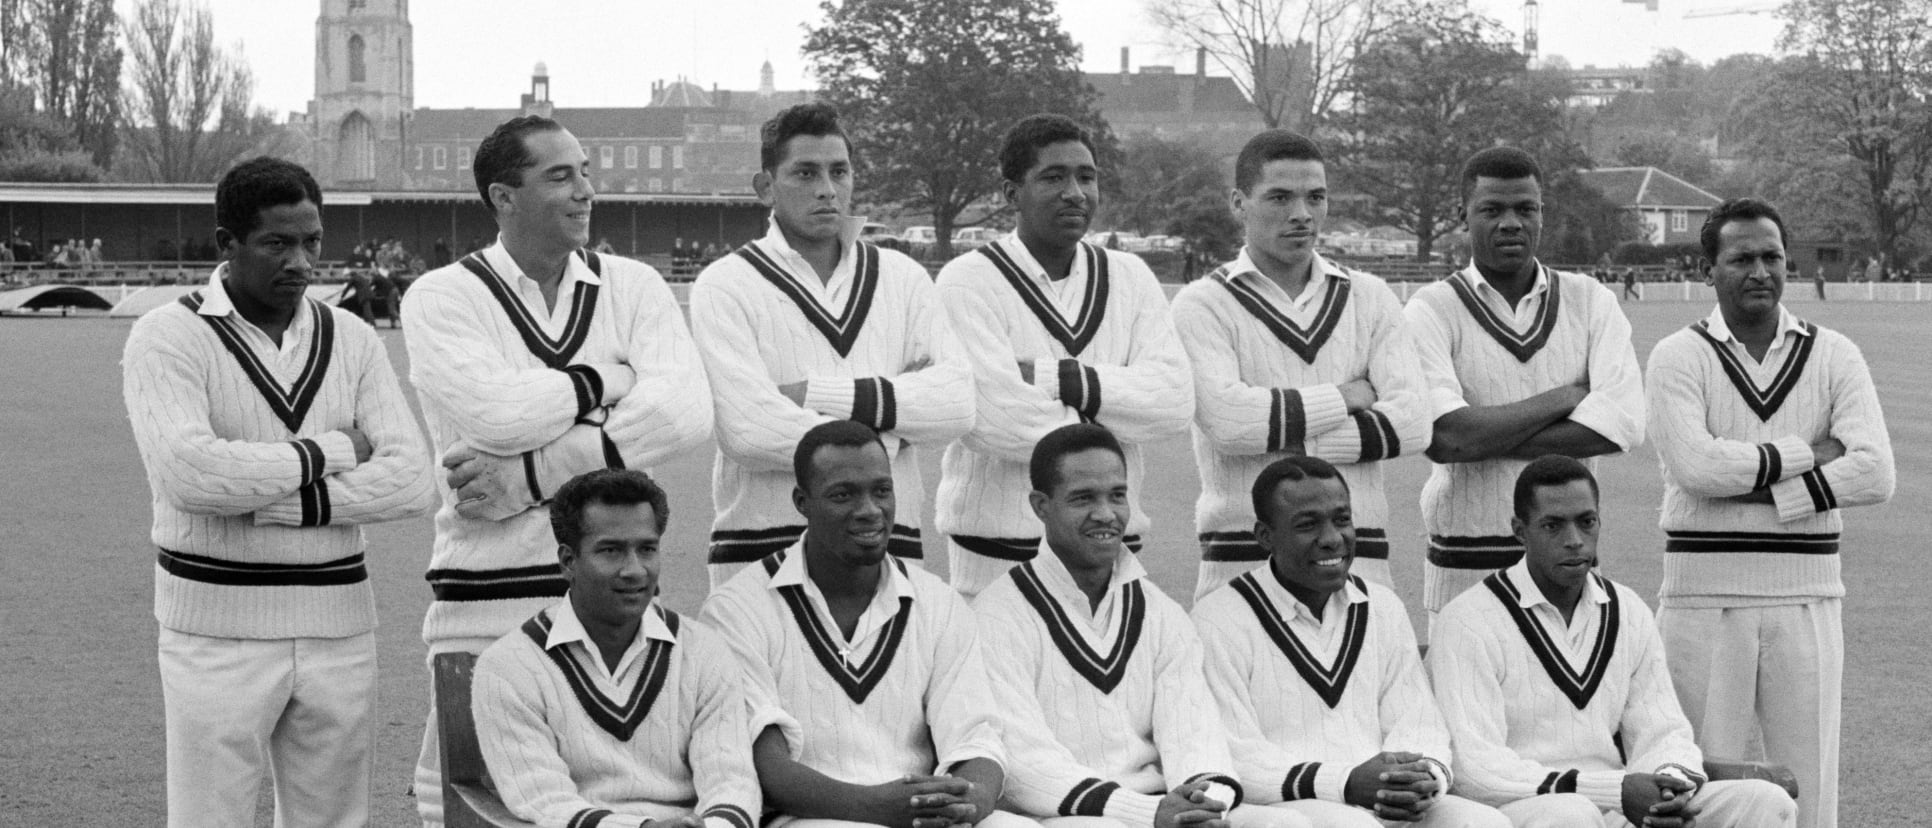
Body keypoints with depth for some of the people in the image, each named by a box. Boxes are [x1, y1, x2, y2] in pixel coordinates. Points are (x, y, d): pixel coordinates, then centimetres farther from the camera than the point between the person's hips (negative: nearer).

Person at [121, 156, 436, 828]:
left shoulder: (352, 341, 7)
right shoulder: (168, 337, -6)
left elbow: (409, 481, -5)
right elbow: (189, 474, -22)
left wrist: (280, 501, -16)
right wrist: (331, 453, -12)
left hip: (338, 627, 4)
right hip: (217, 629, -4)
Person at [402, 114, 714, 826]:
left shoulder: (634, 288, 9)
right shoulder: (442, 298, 1)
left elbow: (685, 415, -9)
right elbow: (494, 414, -17)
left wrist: (530, 479, -13)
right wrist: (612, 380, -3)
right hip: (487, 603, -2)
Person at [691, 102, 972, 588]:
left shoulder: (902, 279, 13)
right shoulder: (726, 287, 1)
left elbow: (959, 401, -2)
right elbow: (748, 430, -13)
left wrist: (820, 396, -9)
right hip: (762, 549, -3)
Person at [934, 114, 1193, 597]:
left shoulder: (1130, 278, 12)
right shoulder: (969, 281, -3)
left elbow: (1175, 401, -3)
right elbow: (996, 416, -16)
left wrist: (1056, 377, -13)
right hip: (998, 556, -4)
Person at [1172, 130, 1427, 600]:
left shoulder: (1370, 298, 14)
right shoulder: (1204, 304, 3)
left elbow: (1411, 422, 0)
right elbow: (1226, 419, -14)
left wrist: (1294, 442, -9)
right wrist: (1346, 396, -3)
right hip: (1244, 558, -3)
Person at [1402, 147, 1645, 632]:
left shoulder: (1589, 302, 10)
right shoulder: (1433, 309, 1)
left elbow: (1621, 425, -6)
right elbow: (1441, 437, -15)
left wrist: (1486, 439, -11)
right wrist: (1566, 397, -6)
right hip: (1466, 570, -2)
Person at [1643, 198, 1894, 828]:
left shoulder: (1834, 357, 7)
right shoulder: (1679, 358, 1)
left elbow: (1875, 474, -6)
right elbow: (1697, 466, -16)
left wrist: (1754, 488, -11)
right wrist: (1810, 454, -9)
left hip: (1807, 596, 2)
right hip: (1705, 594, -2)